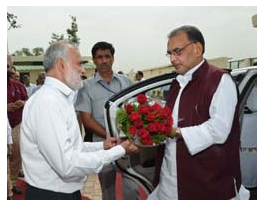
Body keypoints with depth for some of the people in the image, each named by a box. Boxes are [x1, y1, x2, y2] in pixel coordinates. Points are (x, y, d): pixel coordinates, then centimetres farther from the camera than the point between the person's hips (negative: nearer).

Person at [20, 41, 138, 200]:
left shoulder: (59, 98, 8)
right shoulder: (47, 101, -23)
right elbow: (67, 164, -28)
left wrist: (101, 145, 1)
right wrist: (119, 151, -21)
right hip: (51, 195, -9)